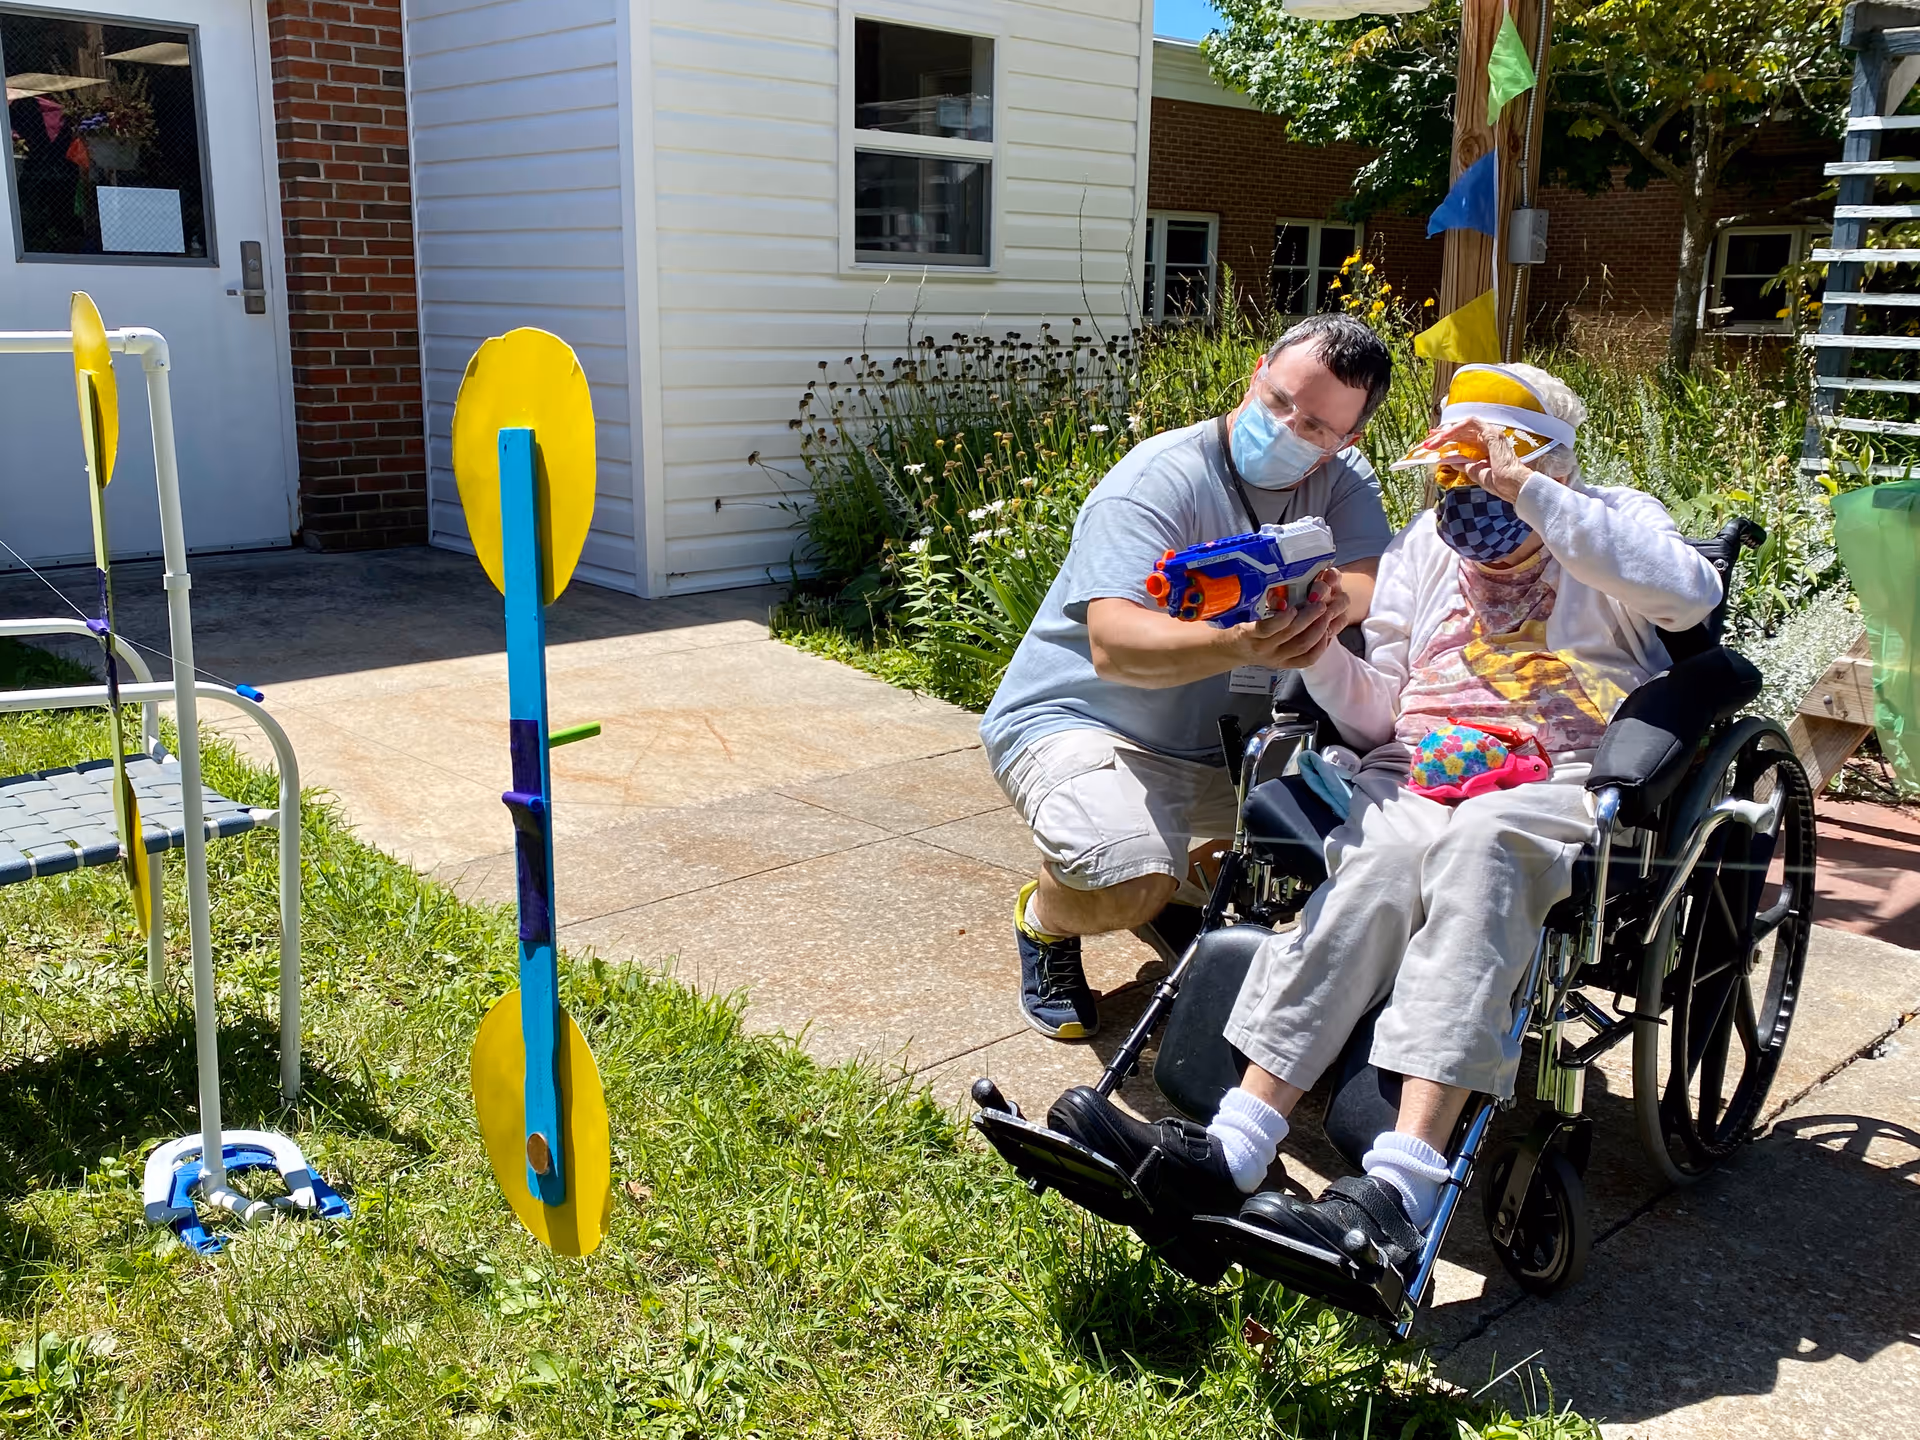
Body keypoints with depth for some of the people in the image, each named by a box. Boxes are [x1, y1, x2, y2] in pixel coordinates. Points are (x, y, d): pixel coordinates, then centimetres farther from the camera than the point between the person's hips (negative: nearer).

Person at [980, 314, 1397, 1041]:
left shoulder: (1342, 481, -1)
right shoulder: (1158, 481, -21)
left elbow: (1373, 582, -19)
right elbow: (1114, 646, -35)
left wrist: (1333, 602, -44)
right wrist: (1238, 645, -54)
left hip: (1227, 742, 7)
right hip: (1079, 720, -6)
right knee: (1127, 882, -34)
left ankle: (1191, 891, 15)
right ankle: (1045, 920, 6)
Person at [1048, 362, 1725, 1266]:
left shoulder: (1613, 524, 11)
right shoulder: (1421, 548, 21)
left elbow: (1691, 593, -15)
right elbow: (1378, 718, 16)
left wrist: (1526, 489, -18)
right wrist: (1319, 655, -6)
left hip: (1562, 788, -3)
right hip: (1419, 773, 3)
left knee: (1476, 842, -38)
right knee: (1379, 860, -33)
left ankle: (1401, 1185, -48)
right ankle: (1236, 1144, -43)